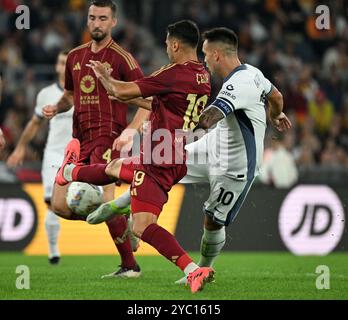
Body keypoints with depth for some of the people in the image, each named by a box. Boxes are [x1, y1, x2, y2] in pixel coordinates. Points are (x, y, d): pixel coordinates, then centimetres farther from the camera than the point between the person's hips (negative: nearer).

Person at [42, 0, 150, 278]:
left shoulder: (121, 58, -5)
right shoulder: (75, 56, 14)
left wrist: (130, 131, -19)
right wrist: (57, 108, 6)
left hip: (107, 136, -7)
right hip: (80, 139, 7)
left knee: (104, 201, -18)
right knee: (61, 205, -1)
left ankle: (130, 265, -6)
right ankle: (119, 221, 18)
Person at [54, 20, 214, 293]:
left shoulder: (174, 74, -19)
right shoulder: (204, 76, 9)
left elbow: (121, 92, -15)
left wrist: (103, 76, 5)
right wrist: (139, 99, 35)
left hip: (160, 161, -9)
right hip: (179, 160, 9)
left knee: (143, 227, -16)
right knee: (114, 168, 34)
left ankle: (194, 270, -26)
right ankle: (71, 172, 60)